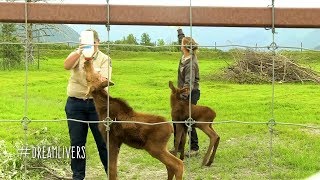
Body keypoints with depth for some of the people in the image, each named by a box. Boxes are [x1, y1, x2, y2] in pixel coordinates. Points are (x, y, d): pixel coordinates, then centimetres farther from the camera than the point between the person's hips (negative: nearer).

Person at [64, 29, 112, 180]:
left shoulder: (104, 59, 1)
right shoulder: (77, 55, 3)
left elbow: (103, 81, -13)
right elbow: (67, 66, -21)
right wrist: (79, 52, -35)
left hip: (97, 103, -1)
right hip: (75, 104, 1)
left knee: (103, 140, 5)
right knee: (77, 142, 7)